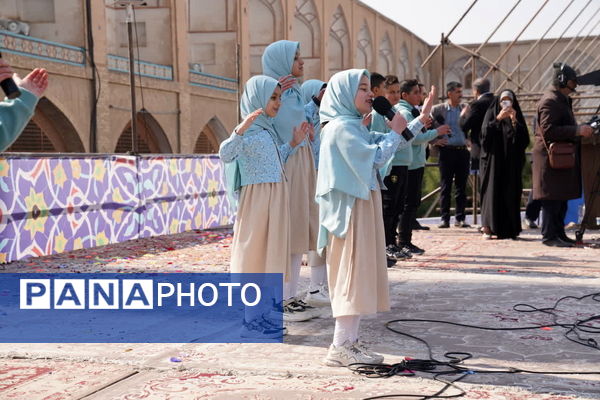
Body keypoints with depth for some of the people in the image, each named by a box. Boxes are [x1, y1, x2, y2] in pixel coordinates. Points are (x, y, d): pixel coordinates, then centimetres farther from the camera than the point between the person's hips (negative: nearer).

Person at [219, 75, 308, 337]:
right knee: (254, 255, -3)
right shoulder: (250, 130, -12)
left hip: (274, 198, 9)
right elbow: (225, 155, -28)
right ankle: (250, 322, 3)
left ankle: (256, 316, 20)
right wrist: (241, 129, -41)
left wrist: (292, 144, 18)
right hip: (257, 198, -9)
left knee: (265, 254, 12)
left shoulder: (265, 129, 15)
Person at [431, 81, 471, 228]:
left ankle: (460, 218, 10)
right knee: (445, 187, 0)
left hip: (462, 150, 3)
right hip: (447, 151, -3)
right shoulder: (438, 110, 1)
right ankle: (445, 218, 5)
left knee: (462, 187, 4)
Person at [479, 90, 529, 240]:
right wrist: (498, 119, -18)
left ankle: (508, 228, 0)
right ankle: (488, 227, -7)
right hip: (494, 159, -2)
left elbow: (524, 138, -1)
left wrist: (514, 121, -11)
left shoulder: (517, 116, 12)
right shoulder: (491, 113, 7)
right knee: (492, 190, -7)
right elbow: (485, 133, -9)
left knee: (510, 192, -2)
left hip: (512, 161, 2)